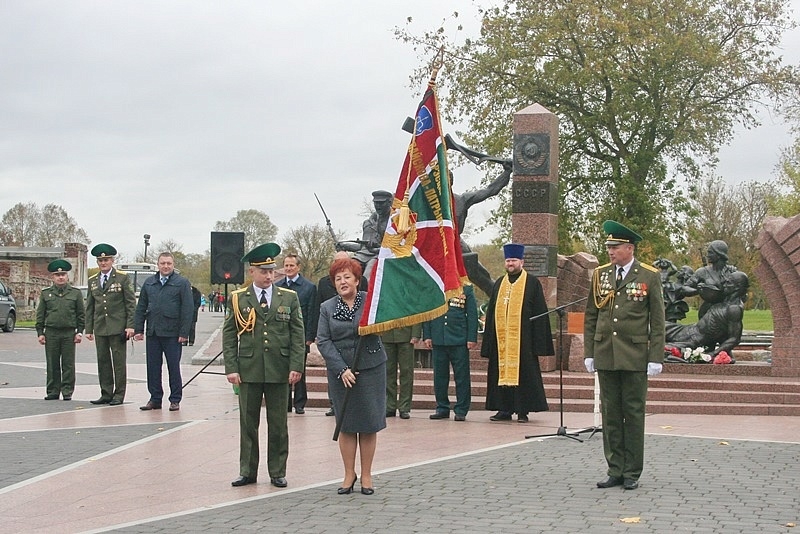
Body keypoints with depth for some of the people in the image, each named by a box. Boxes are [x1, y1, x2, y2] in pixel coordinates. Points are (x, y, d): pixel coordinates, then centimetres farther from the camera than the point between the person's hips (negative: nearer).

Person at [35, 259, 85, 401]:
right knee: (52, 365, 4)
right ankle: (53, 392, 10)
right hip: (51, 332, 1)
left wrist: (79, 332, 0)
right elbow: (40, 315, 10)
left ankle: (67, 392, 6)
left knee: (68, 364, 0)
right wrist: (40, 333, 3)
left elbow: (81, 315, 8)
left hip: (69, 333, -1)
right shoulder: (45, 293, 10)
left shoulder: (75, 293, 7)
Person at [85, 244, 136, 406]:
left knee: (119, 362, -2)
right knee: (103, 362, 6)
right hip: (100, 329, 4)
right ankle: (106, 394, 13)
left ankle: (118, 395, 4)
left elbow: (131, 303, -2)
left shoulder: (123, 278, 0)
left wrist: (130, 326, -10)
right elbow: (89, 306, 15)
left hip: (118, 328, -4)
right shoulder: (93, 281, 13)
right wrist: (88, 329, 10)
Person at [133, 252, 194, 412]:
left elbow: (188, 309, -6)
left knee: (173, 367, 3)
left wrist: (184, 333, -11)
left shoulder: (182, 283, -1)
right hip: (152, 333, 4)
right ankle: (155, 399, 16)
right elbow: (141, 307, 14)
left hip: (172, 334, -4)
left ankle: (175, 400, 12)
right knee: (153, 367, 7)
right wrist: (138, 329, 7)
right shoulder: (149, 283, 12)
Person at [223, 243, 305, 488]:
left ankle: (277, 473, 15)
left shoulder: (289, 298, 6)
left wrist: (296, 366, -5)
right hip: (248, 371, 0)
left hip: (279, 372, 0)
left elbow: (298, 335, 4)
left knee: (278, 424, 6)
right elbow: (229, 336, 4)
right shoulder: (238, 299, 4)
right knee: (248, 423, 6)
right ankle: (247, 472, 15)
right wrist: (231, 368, -5)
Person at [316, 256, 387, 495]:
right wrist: (342, 369, -11)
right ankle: (349, 474, 18)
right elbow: (323, 341, -1)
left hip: (370, 369, -1)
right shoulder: (327, 308, 5)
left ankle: (366, 475, 15)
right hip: (340, 372, 1)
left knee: (369, 423, 3)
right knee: (346, 425, 6)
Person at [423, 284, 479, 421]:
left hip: (459, 339, -2)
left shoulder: (466, 289, 5)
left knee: (461, 376, -1)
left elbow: (472, 315, 3)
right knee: (440, 375, 6)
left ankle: (461, 410, 5)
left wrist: (472, 338, -4)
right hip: (438, 340, 2)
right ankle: (442, 408, 16)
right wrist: (427, 336, 2)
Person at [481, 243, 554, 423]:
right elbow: (491, 313, 17)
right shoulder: (499, 284, 15)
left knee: (523, 373, -2)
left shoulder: (532, 283, 2)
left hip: (522, 339, -4)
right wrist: (488, 341, 10)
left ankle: (523, 411, 4)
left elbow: (540, 314, -1)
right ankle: (504, 409, 11)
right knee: (502, 372, 4)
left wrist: (538, 343, -9)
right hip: (501, 339, 4)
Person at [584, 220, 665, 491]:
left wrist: (656, 357, -7)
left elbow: (657, 321, -1)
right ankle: (615, 471, 13)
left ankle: (632, 473, 10)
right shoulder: (600, 274, 9)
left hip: (635, 357, -3)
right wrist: (589, 353, 6)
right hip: (605, 355, 3)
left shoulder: (650, 276, -1)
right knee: (610, 415, 6)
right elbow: (590, 317, 12)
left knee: (633, 414, 2)